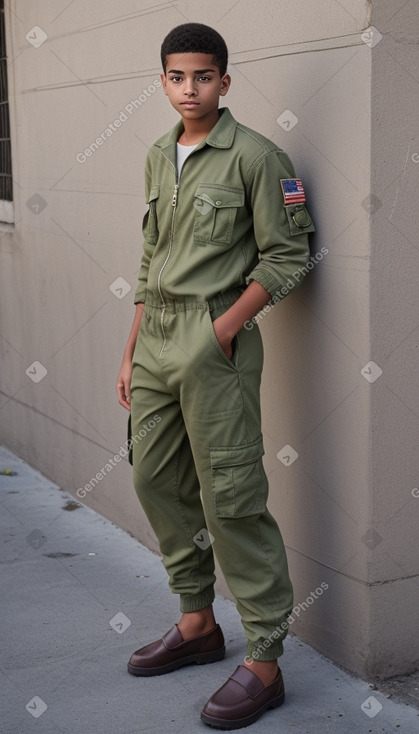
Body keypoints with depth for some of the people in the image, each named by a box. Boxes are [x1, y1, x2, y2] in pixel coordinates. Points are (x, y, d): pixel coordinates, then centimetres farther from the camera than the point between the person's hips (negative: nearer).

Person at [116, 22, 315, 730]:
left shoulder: (255, 155, -6)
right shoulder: (158, 157, 15)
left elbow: (284, 257, -7)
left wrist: (223, 330, -15)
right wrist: (132, 352, 17)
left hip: (215, 339, -8)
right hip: (155, 334, 8)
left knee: (230, 498, -7)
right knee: (157, 482, 12)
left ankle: (264, 662, 2)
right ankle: (198, 624, 28)